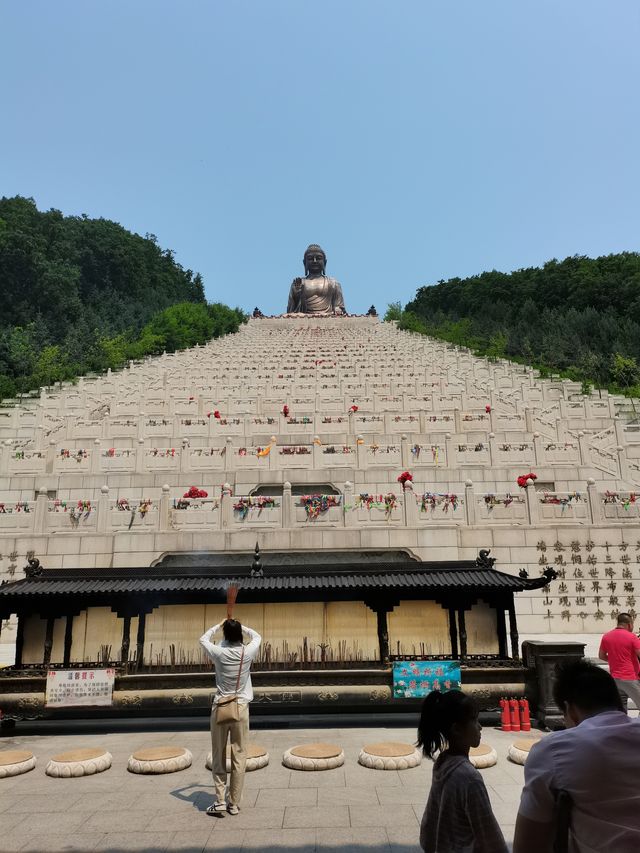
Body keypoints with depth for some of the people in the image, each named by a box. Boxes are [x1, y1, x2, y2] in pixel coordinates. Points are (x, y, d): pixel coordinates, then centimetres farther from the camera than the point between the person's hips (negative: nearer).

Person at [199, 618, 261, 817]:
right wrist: (240, 626, 24)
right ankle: (234, 803, 12)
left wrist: (219, 625, 22)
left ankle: (219, 801, 9)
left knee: (218, 756, 11)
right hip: (241, 708, 0)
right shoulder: (248, 652, -7)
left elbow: (203, 639, 13)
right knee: (239, 757, 6)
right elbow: (257, 637, 17)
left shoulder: (219, 652, -9)